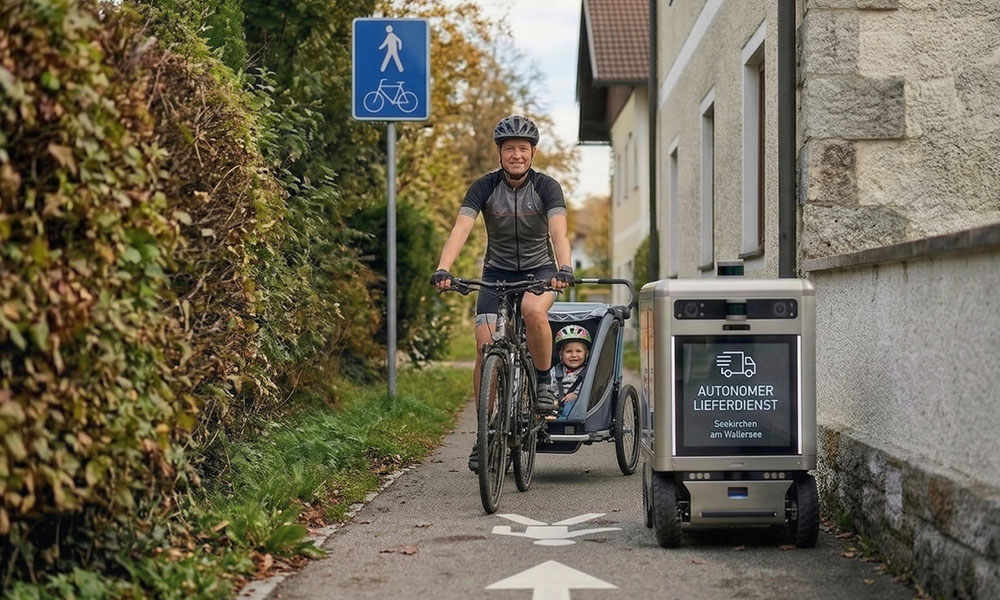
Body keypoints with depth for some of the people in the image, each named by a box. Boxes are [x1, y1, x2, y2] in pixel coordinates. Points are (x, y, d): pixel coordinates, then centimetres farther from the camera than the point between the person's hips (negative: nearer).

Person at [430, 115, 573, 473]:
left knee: (534, 310, -36)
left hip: (539, 269, -2)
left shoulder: (547, 187, -13)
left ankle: (544, 382, -12)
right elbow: (461, 229, -23)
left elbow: (559, 231, -28)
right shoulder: (484, 187, -11)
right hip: (497, 272, 2)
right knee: (486, 347, -13)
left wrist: (564, 268, -47)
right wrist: (442, 270, -40)